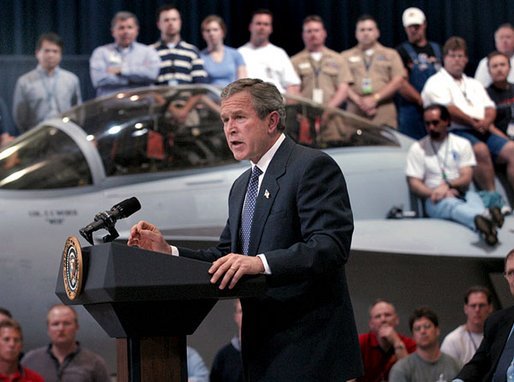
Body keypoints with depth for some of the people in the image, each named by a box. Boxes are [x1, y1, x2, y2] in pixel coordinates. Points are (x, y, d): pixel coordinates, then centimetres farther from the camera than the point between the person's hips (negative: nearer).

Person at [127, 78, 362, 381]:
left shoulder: (314, 167, -10)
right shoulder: (242, 187, 18)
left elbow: (331, 246, -21)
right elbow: (225, 258, 17)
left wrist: (260, 263, -33)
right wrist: (167, 251, 1)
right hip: (264, 350, 8)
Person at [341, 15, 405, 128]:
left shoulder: (391, 54, 15)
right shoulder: (346, 56, 16)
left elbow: (398, 81, 4)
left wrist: (375, 98, -7)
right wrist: (359, 101, -11)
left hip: (384, 114, 0)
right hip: (355, 112, 0)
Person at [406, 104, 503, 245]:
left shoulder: (462, 144, 14)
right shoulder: (417, 148, 11)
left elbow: (466, 178, 3)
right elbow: (414, 184, 3)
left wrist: (448, 185, -18)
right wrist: (436, 192, -14)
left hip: (462, 195, 3)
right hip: (436, 201, -3)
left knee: (474, 198, -34)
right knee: (451, 203, -38)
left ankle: (482, 222, -71)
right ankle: (486, 217, -72)